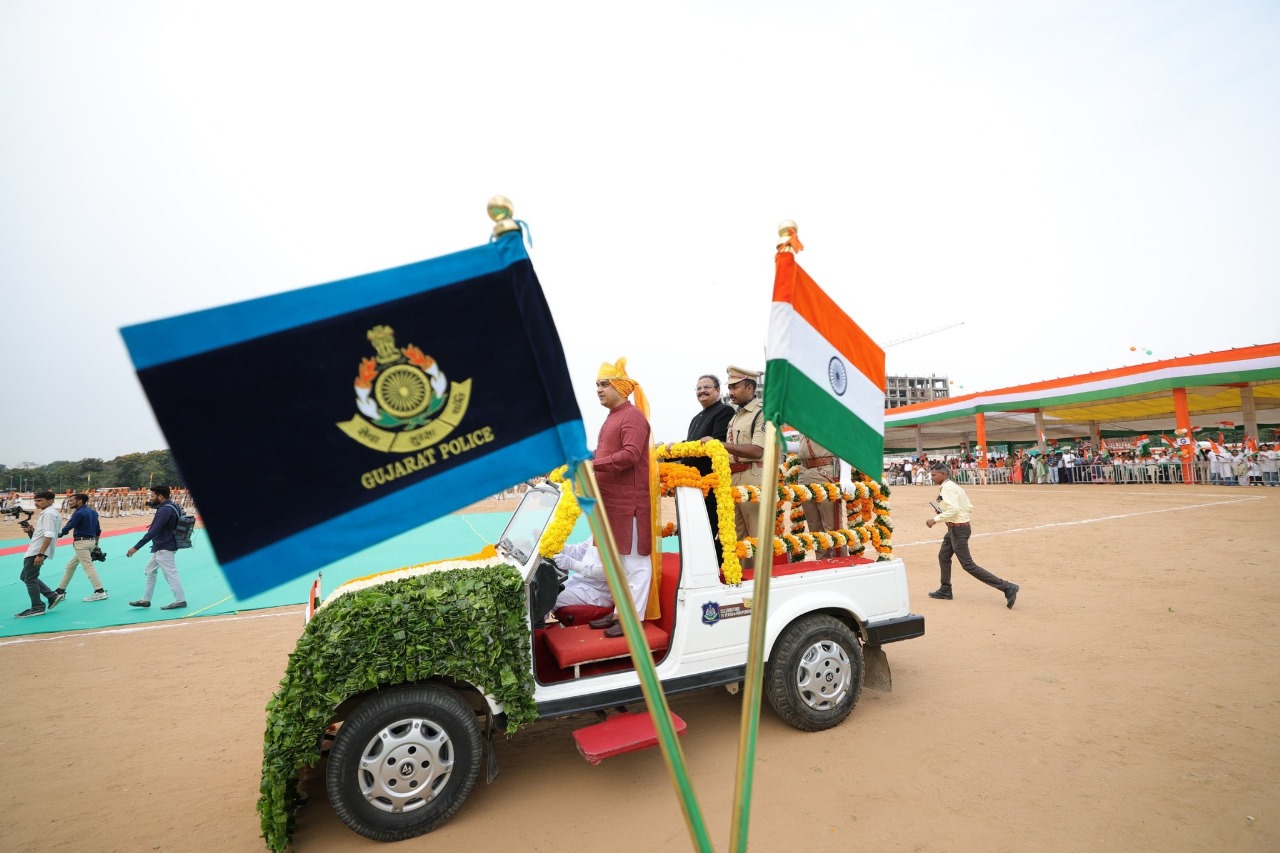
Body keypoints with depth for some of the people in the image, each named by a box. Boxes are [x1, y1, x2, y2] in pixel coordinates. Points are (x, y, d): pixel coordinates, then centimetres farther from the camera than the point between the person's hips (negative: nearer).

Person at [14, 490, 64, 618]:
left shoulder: (48, 514, -16)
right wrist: (31, 530, 6)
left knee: (30, 578, -2)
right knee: (26, 577, 17)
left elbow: (49, 535, -24)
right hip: (36, 550, 11)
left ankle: (37, 608, 6)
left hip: (38, 551, -11)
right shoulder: (50, 513, 17)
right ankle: (53, 596, 14)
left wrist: (40, 554, -26)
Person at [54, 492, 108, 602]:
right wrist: (95, 543, 23)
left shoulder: (79, 513, -15)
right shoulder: (93, 511, 11)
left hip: (81, 543, -9)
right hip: (91, 541, 9)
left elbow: (67, 528, -15)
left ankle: (100, 592, -10)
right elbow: (98, 530, 16)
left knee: (88, 567, -8)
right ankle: (60, 591, 29)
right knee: (70, 566, 20)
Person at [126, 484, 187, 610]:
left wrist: (136, 548, -24)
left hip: (164, 548, -11)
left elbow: (153, 532, -26)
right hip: (161, 547, 11)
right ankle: (146, 599, 28)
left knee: (170, 574, -4)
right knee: (150, 571, 19)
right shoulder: (171, 506, 7)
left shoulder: (164, 510, -22)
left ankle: (180, 600, 2)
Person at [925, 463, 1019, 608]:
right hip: (955, 528, 11)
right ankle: (945, 590, 32)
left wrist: (935, 519, -22)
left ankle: (1007, 587, -6)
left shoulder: (947, 487, -18)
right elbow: (969, 508, 14)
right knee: (943, 556, 20)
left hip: (958, 529, -11)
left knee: (968, 565, -7)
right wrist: (943, 513, 12)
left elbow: (953, 510, -29)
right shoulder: (953, 486, 11)